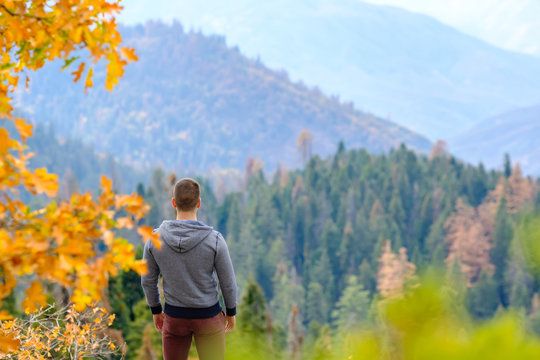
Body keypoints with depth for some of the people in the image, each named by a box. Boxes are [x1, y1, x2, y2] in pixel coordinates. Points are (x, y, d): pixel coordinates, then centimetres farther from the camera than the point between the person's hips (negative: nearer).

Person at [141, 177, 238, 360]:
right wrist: (231, 312, 8)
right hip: (208, 317, -2)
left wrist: (156, 310, 15)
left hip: (174, 317, 2)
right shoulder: (215, 240, -20)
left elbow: (148, 280, -2)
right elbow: (228, 283, -10)